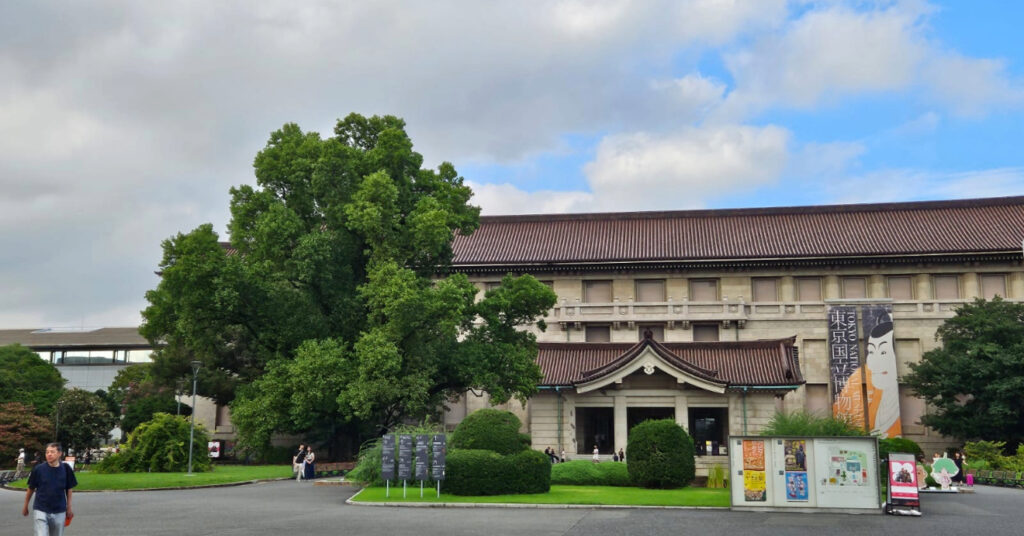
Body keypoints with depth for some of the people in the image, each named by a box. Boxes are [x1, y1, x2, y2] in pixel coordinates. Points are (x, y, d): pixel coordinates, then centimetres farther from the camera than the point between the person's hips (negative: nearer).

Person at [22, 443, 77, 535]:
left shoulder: (66, 469, -4)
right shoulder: (38, 469, -8)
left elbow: (69, 489, 6)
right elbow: (31, 489, 5)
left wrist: (69, 508, 8)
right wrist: (25, 506, 13)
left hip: (59, 513, 2)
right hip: (40, 511, -2)